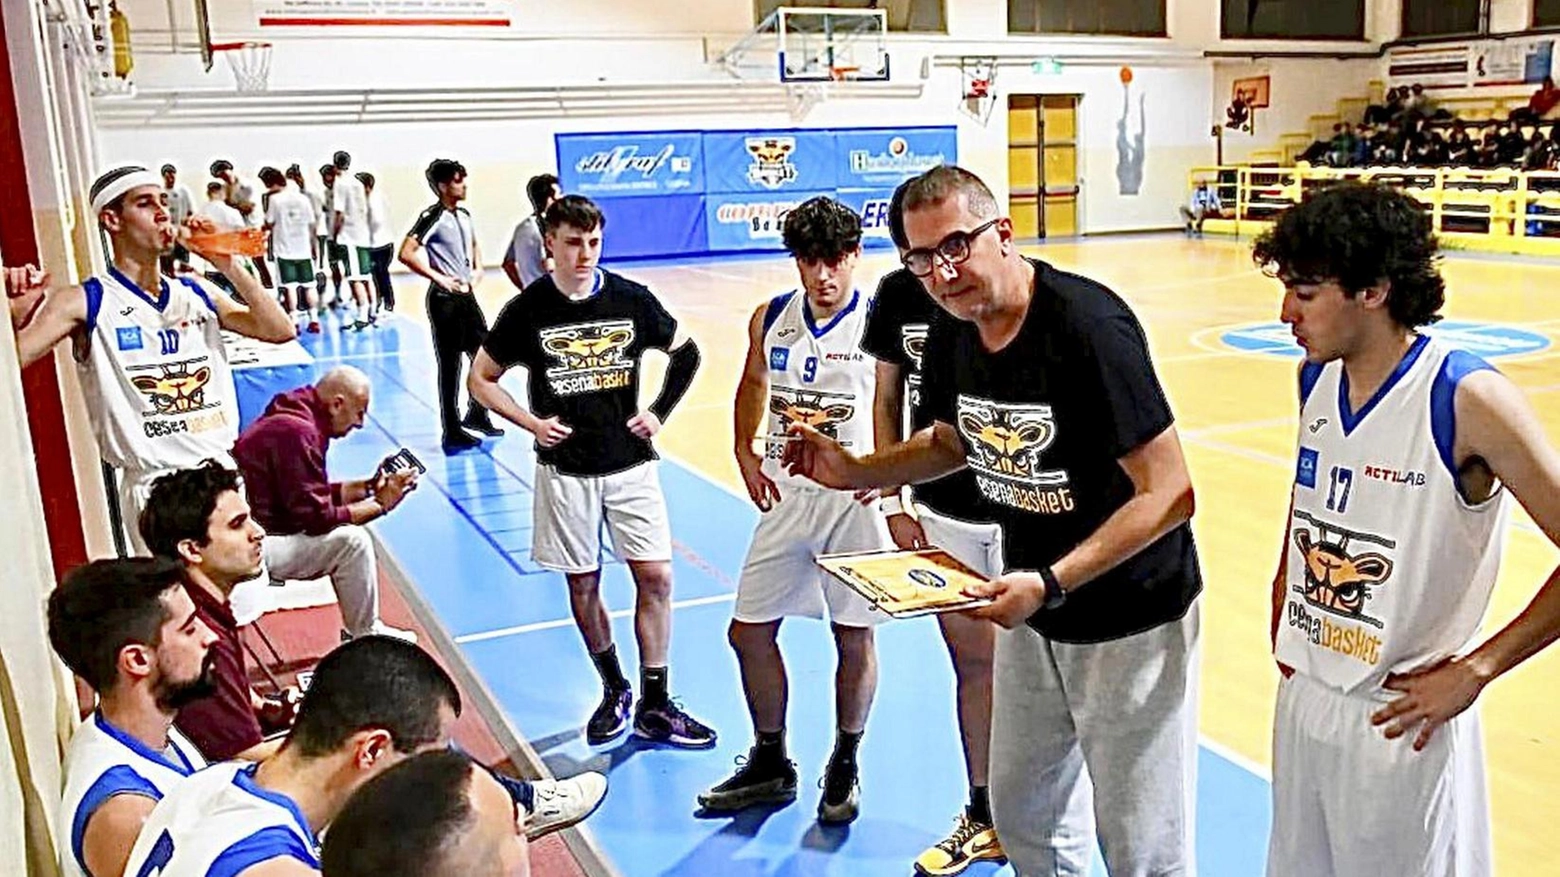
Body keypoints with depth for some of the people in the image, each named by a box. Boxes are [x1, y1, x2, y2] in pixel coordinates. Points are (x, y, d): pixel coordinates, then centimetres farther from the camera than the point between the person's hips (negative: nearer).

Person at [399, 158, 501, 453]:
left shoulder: (464, 215, 10)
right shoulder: (433, 217, -14)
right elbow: (406, 254, -22)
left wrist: (477, 270, 11)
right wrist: (439, 278, -19)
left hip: (467, 294, 8)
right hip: (445, 298, -8)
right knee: (450, 365, -3)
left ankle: (476, 414, 30)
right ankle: (452, 433, 4)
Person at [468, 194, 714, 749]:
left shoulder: (631, 299, -3)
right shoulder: (528, 309, -5)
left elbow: (686, 353, 11)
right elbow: (480, 379, 4)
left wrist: (659, 413, 1)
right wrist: (532, 424, -7)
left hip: (630, 463, 1)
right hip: (566, 469, -1)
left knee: (655, 578, -3)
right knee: (583, 584, 8)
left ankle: (654, 708, 10)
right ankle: (614, 691, 29)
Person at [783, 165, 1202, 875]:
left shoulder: (1088, 324, -26)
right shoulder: (950, 337, -4)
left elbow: (1170, 493, -25)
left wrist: (1049, 584, -31)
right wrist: (856, 472, 1)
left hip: (1130, 623, -6)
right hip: (1034, 614, 7)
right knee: (1021, 816, 21)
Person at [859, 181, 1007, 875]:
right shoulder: (899, 293, -2)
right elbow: (888, 398, 8)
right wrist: (893, 502, 5)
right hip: (942, 513, 4)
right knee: (973, 662, 17)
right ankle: (985, 818, 35)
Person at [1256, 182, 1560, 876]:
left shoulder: (1469, 401, -19)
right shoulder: (1315, 377, 0)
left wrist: (1473, 671, -16)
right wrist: (1282, 621, 10)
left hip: (1404, 721, -6)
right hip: (1303, 700, 6)